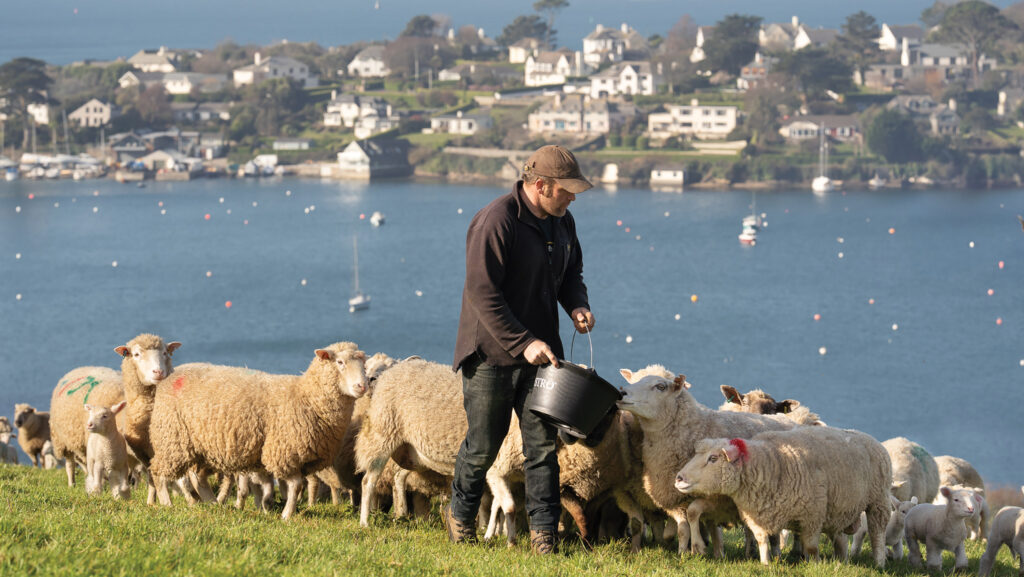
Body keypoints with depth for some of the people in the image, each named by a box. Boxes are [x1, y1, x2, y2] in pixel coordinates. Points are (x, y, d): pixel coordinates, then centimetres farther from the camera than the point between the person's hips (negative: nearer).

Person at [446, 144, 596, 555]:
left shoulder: (562, 222, 6)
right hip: (492, 355, -6)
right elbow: (483, 294, -22)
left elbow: (571, 272, 23)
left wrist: (576, 304, 1)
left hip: (539, 352, 6)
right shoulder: (496, 222, -20)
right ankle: (460, 514, 30)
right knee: (483, 445, 7)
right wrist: (522, 343, -25)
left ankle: (543, 532, 6)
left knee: (543, 444, 2)